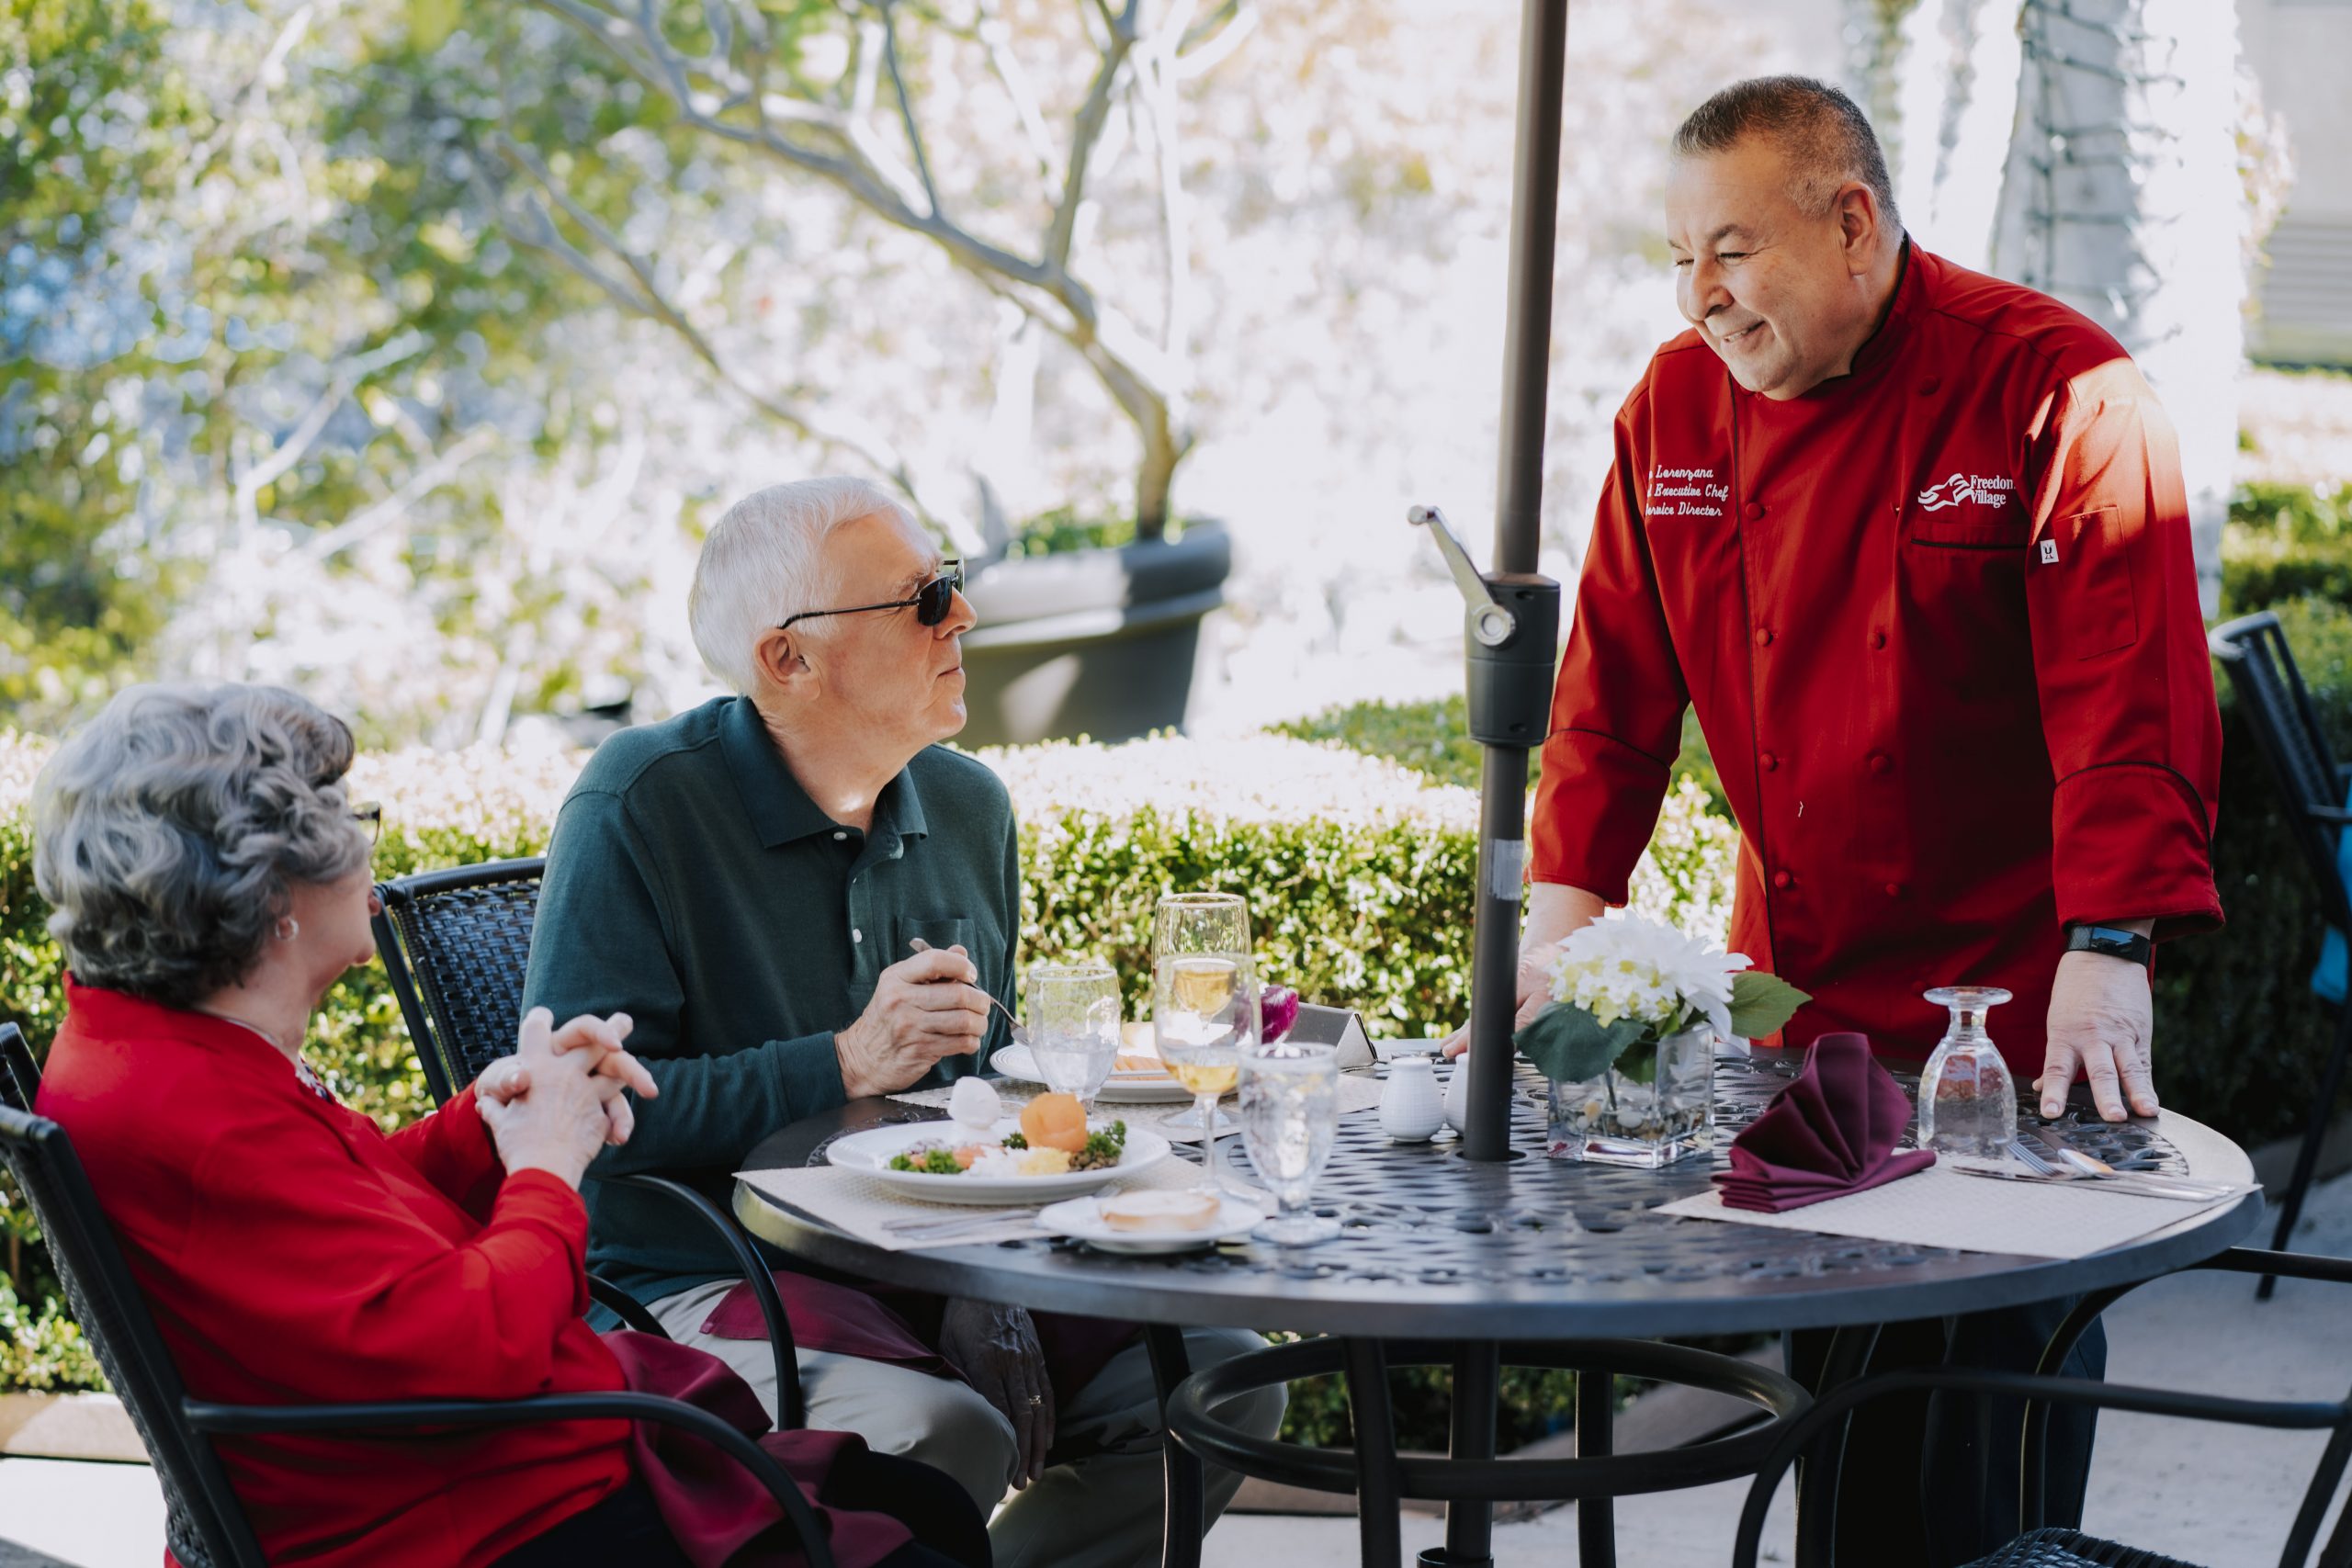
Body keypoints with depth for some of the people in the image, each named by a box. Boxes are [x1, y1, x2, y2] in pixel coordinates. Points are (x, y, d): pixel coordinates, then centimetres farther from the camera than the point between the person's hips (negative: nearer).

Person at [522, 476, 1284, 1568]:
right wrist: (847, 1066, -20)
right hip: (705, 1278, -7)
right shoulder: (639, 806, -11)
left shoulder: (968, 807, 11)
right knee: (944, 1436, -33)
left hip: (932, 1271, 7)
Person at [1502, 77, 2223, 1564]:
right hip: (1797, 991, 4)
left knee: (2011, 1359, 1)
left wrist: (2109, 949, -27)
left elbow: (2132, 700, -19)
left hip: (2009, 999, -4)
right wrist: (1564, 912, -5)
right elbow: (1617, 685, 5)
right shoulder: (1679, 408, 1)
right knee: (1828, 1359, 9)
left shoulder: (2059, 393, -14)